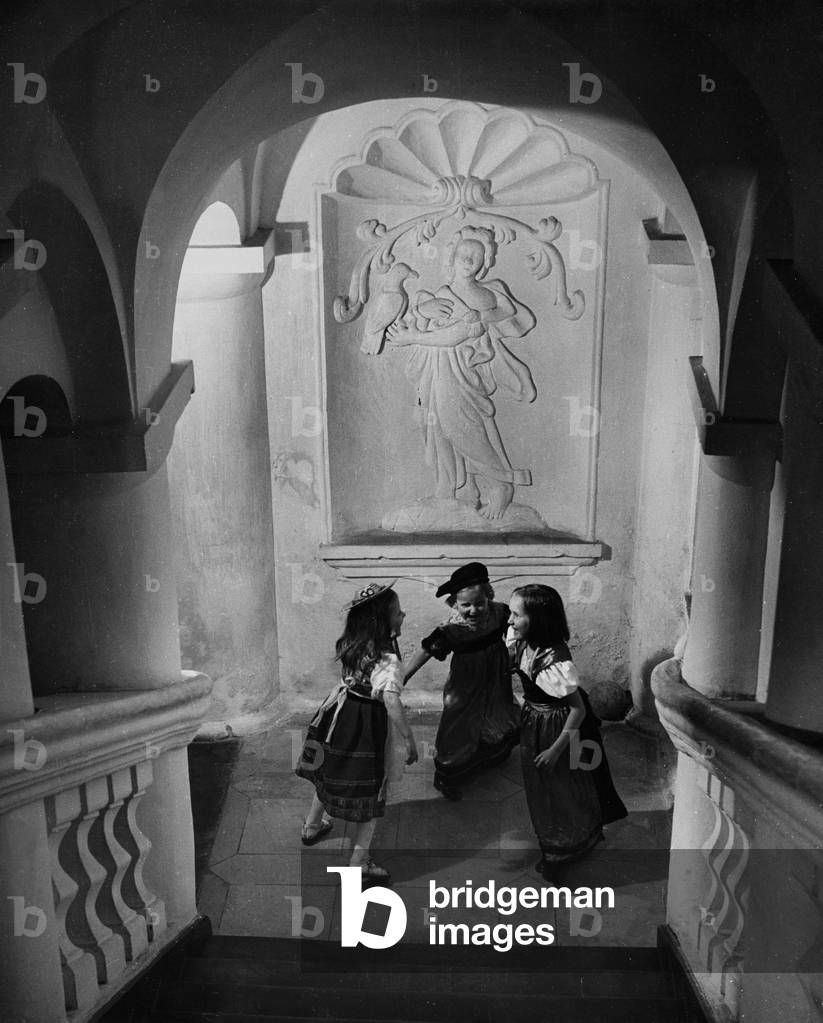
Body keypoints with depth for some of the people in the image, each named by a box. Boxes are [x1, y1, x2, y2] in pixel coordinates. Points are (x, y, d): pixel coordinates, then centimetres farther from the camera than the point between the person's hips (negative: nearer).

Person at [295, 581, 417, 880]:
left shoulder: (351, 645, -6)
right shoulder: (388, 661, -28)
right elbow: (393, 703, -33)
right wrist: (409, 740, -25)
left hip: (341, 714, 7)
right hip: (369, 726, -7)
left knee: (329, 774, 28)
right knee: (372, 790, 11)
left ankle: (312, 827, 50)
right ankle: (359, 859, 18)